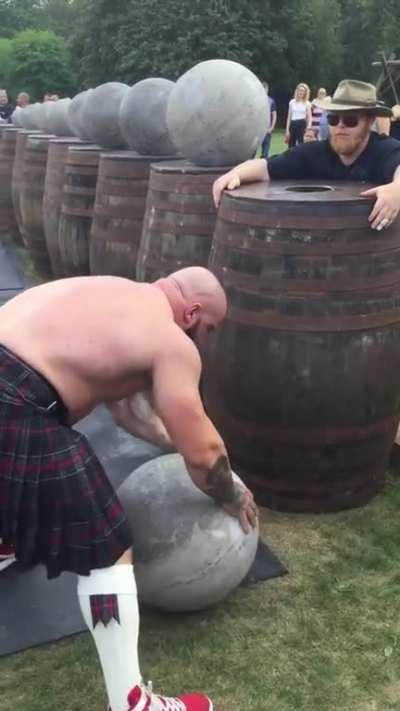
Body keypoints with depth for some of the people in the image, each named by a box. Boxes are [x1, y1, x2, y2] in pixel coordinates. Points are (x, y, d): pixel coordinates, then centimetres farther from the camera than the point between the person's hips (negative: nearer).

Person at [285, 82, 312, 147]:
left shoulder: (307, 103, 2)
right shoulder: (292, 102, 8)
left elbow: (309, 118, -2)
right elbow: (289, 117, 9)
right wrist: (287, 130, 3)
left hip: (302, 125, -2)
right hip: (293, 125, 3)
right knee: (291, 147, 4)